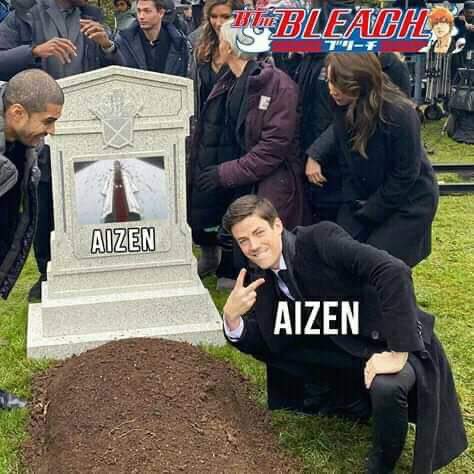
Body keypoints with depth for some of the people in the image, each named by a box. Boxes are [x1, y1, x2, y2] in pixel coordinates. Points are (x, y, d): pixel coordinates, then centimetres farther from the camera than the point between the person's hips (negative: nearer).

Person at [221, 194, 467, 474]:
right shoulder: (260, 279, -1)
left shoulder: (320, 239, -23)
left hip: (399, 344, -7)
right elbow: (263, 345, 3)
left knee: (386, 386, -36)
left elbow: (394, 271, -34)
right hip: (347, 352, 7)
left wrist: (397, 353, -35)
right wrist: (232, 318, -18)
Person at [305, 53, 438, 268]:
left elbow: (405, 175, -21)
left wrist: (370, 211, -13)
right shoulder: (344, 105, -13)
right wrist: (314, 155, -6)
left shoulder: (400, 114, -30)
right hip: (360, 197, 6)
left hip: (407, 202, -6)